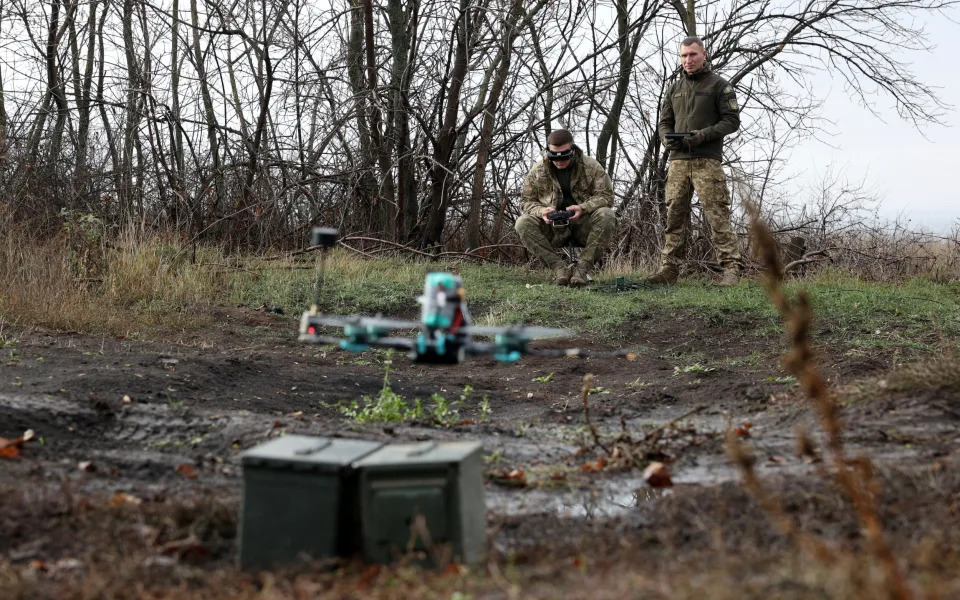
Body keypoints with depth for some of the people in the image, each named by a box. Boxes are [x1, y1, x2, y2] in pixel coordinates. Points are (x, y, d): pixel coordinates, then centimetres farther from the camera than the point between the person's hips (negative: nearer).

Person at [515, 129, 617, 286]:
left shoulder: (591, 167, -4)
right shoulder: (537, 171, 0)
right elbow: (526, 200, 4)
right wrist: (540, 211, -20)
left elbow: (606, 195, -6)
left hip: (583, 227, -1)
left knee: (607, 216, -32)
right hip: (553, 229, 1)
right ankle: (559, 267, -29)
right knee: (523, 224, -26)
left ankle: (582, 267, -27)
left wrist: (583, 208, -25)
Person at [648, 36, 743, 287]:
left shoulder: (719, 85, 4)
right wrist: (667, 138, -2)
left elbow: (732, 121, -2)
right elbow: (664, 122, 21)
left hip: (707, 160, -5)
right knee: (675, 216, 3)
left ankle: (731, 269, -9)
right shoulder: (675, 89, 20)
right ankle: (669, 268, 6)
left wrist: (704, 135, -15)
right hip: (678, 160, 5)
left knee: (718, 215, -10)